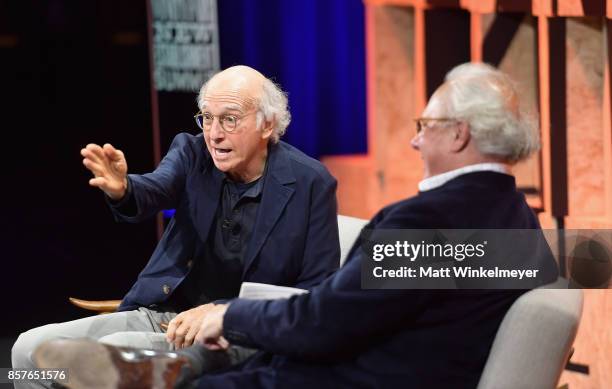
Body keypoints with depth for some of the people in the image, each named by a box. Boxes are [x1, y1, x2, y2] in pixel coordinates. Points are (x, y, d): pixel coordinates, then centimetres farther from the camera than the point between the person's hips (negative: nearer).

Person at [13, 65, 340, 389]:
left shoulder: (311, 184, -7)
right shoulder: (193, 152, 3)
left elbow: (318, 294, -8)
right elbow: (153, 192, -17)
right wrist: (120, 189, -43)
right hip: (157, 313, 5)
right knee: (30, 349, -12)